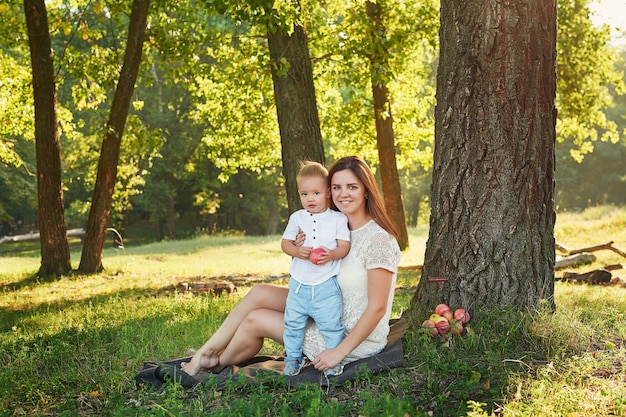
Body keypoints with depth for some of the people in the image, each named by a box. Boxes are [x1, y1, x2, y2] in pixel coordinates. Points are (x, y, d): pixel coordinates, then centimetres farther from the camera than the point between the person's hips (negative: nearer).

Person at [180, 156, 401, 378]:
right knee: (259, 293, -1)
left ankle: (217, 363, 25)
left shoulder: (379, 239, -22)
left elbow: (377, 308, -23)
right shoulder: (339, 228, 5)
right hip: (332, 316, 8)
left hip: (354, 337, -8)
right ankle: (205, 354, 10)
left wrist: (339, 352, -22)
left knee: (255, 320, -4)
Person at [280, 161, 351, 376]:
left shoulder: (338, 219, -1)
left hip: (326, 285, -3)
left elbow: (344, 246, -4)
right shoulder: (297, 218, 6)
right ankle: (293, 358, 24)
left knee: (331, 325, -2)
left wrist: (331, 255, -25)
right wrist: (297, 251, -15)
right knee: (293, 323, 8)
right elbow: (285, 243, 7)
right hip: (299, 283, 3)